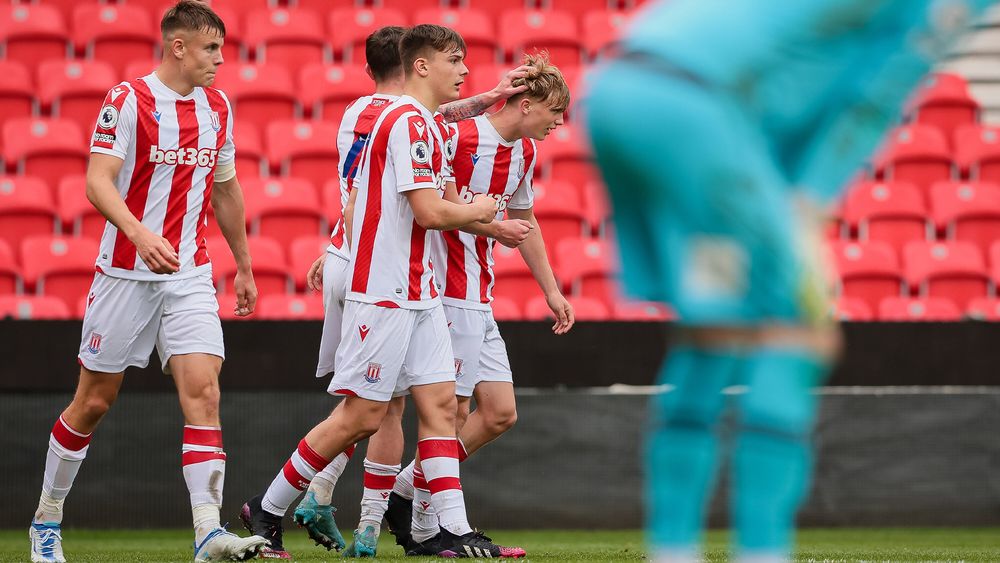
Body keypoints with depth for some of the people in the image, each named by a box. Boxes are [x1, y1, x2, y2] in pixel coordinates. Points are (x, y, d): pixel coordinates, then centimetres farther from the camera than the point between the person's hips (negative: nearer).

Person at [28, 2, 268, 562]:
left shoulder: (218, 106, 8)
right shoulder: (129, 100, -10)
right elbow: (98, 182, -18)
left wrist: (244, 266, 24)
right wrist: (137, 231, -35)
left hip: (190, 276, 4)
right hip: (126, 273, -4)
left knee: (203, 389, -14)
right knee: (95, 400, 6)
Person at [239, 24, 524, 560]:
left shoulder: (419, 122, 17)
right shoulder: (410, 123, -15)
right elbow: (429, 211, -22)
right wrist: (477, 211, -3)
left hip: (418, 293, 10)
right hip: (384, 293, -10)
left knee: (440, 403, 1)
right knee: (363, 415, -6)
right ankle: (267, 510, 5)